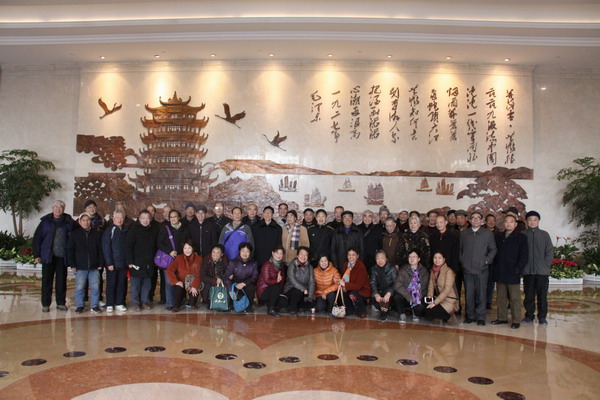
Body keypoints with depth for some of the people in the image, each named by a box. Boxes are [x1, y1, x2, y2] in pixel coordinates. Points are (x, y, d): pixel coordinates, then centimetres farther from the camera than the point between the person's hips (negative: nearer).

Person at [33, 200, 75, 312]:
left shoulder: (68, 222, 5)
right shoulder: (45, 221, 5)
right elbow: (37, 238, 4)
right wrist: (37, 255, -2)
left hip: (62, 256, 0)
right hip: (48, 256, 0)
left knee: (62, 281, 5)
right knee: (47, 281, 3)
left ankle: (61, 303, 15)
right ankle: (45, 304, 12)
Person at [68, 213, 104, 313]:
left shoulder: (97, 234, 6)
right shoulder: (74, 234, 4)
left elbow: (101, 250, 7)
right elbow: (70, 250, 3)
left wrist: (101, 264, 1)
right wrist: (72, 264, -3)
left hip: (94, 267, 1)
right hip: (80, 267, -1)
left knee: (95, 287, 1)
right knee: (79, 287, 2)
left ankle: (94, 306, 11)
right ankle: (79, 306, 16)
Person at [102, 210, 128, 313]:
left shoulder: (126, 230, 7)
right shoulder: (109, 230, -5)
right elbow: (105, 247, -9)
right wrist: (109, 263, -13)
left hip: (123, 263, 4)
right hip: (112, 263, -4)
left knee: (122, 284, 8)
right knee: (111, 284, 4)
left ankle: (119, 303, 18)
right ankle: (109, 305, 13)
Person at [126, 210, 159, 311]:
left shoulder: (154, 230, 8)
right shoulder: (134, 230, -5)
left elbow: (156, 246, 15)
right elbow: (128, 246, -9)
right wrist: (130, 261, -15)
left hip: (149, 263, 4)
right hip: (136, 262, -4)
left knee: (147, 284, 9)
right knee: (135, 284, 2)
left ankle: (145, 302, 19)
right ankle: (136, 303, 12)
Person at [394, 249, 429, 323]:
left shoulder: (424, 271, 2)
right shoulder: (404, 270, -6)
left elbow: (425, 287, 6)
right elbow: (397, 285, -19)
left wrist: (420, 296, -12)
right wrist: (409, 297, -25)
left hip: (418, 298, 2)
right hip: (406, 298, -1)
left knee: (421, 309, -30)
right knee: (397, 296, -32)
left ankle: (415, 313, 11)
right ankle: (402, 314, -4)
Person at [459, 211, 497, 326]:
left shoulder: (488, 234, 5)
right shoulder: (463, 233, 11)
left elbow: (493, 249, 6)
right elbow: (459, 249, 15)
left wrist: (487, 261, -4)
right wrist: (461, 260, 5)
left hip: (482, 269, -2)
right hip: (467, 269, 2)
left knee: (481, 293, 1)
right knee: (468, 294, 5)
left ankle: (481, 317, 11)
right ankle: (470, 315, 16)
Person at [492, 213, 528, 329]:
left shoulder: (521, 237, 0)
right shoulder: (498, 237, 14)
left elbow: (524, 256, -4)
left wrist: (517, 270, -12)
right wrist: (495, 269, 7)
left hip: (513, 273, -5)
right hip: (499, 273, 5)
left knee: (515, 298, -1)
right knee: (501, 297, 10)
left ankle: (516, 320, 6)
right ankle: (502, 318, 20)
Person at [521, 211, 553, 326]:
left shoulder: (544, 234, 5)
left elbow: (550, 252, 4)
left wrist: (545, 265, -3)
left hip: (542, 271, 0)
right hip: (527, 271, 0)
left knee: (542, 295, 4)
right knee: (529, 295, 6)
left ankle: (542, 317, 14)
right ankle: (529, 315, 16)